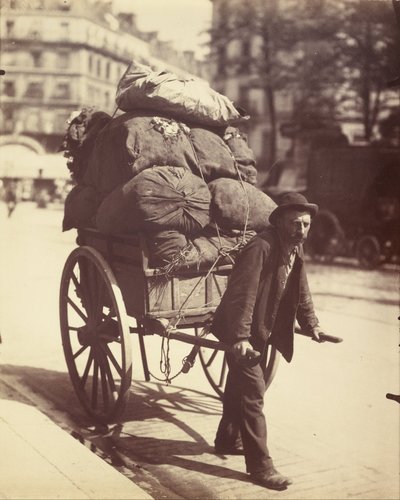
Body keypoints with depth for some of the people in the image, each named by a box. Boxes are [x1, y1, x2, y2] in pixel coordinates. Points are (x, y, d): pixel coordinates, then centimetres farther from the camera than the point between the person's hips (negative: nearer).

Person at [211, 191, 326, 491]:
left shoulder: (295, 250, 3)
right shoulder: (261, 248, -26)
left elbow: (301, 292, 15)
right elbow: (242, 295, -31)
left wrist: (311, 323, 9)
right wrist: (241, 337, -35)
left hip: (263, 331, 9)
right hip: (243, 333, -9)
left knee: (241, 385, 22)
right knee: (252, 393, -7)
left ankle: (227, 440, 41)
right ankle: (260, 466, -1)